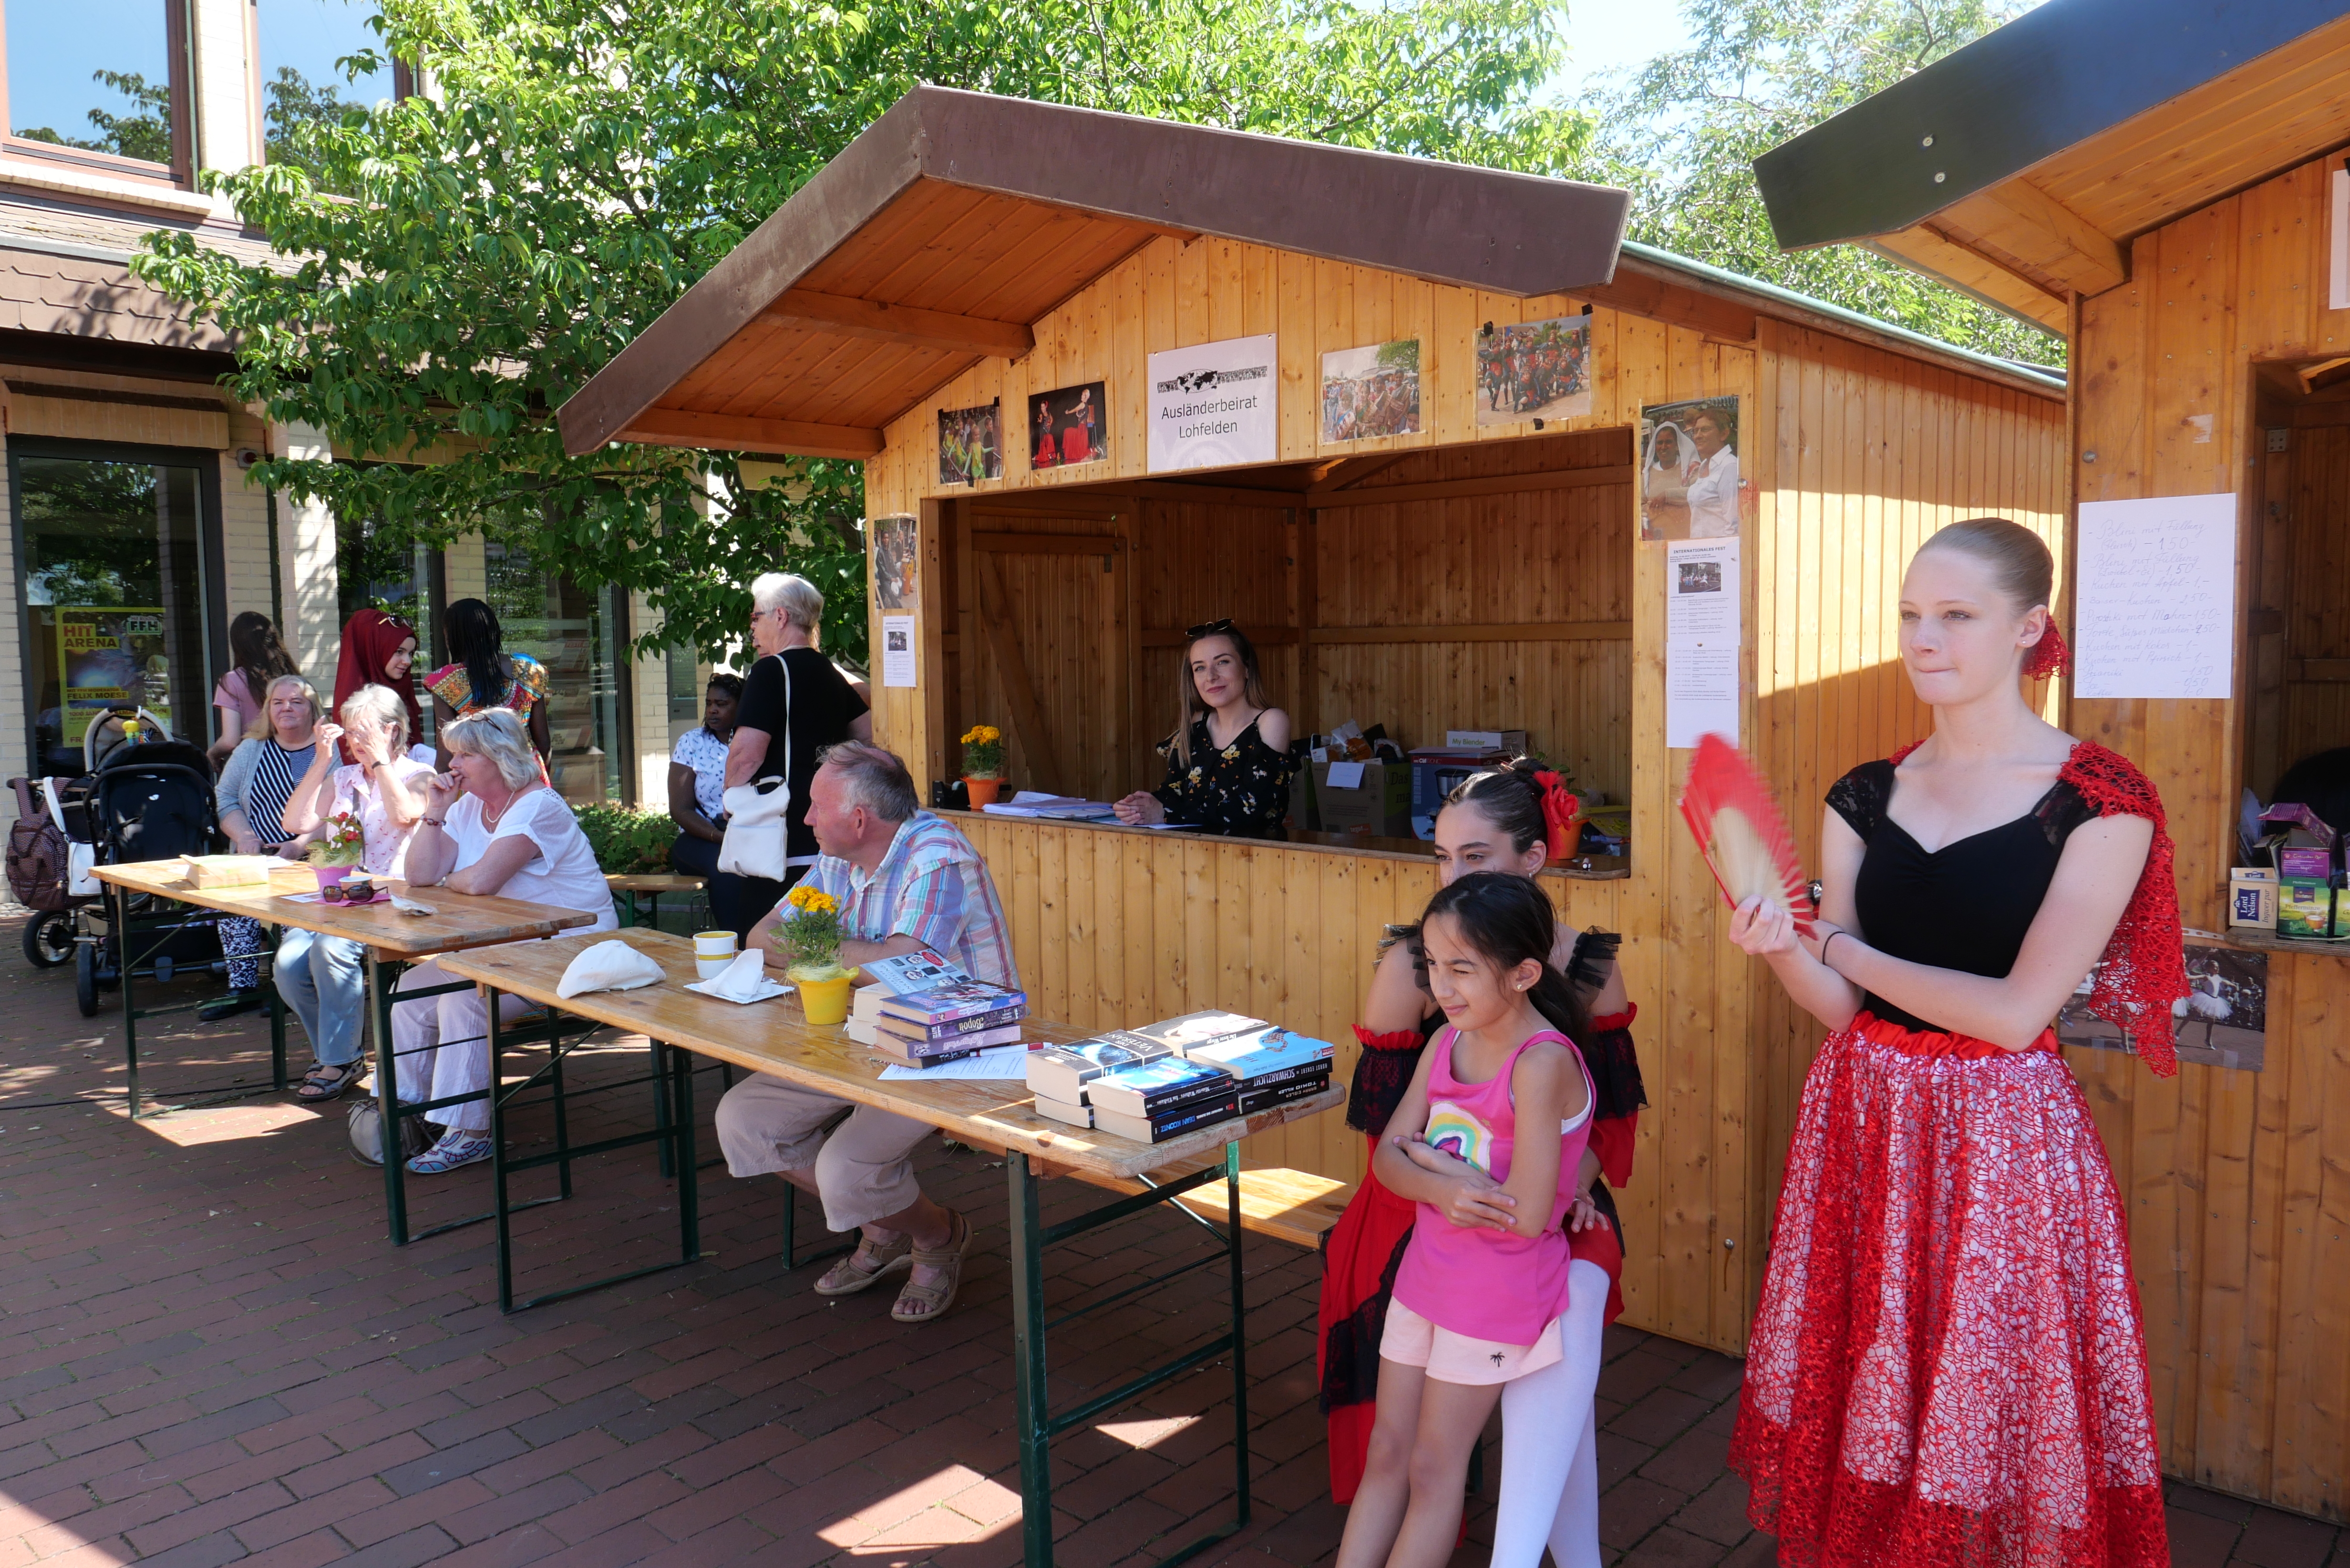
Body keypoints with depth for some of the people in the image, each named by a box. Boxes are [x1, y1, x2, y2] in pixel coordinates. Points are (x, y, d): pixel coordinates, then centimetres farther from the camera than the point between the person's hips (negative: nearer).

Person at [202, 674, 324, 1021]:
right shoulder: (251, 750, 21)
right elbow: (225, 799, 14)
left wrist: (300, 846, -20)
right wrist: (244, 836, -7)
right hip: (256, 860, 4)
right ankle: (242, 987, -21)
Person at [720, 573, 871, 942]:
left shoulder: (771, 671, -10)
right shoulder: (830, 673, 14)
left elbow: (746, 754, -16)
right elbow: (867, 732, 23)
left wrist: (732, 798, 0)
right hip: (825, 842, 8)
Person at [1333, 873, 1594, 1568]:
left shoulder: (1542, 1064, -24)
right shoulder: (1447, 1041, -2)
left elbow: (1527, 1215, -27)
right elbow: (1388, 1158, -2)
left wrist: (1425, 1155, -15)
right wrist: (1440, 1189, -24)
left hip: (1499, 1294, -7)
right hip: (1426, 1272, 7)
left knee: (1434, 1466, 8)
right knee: (1386, 1453, 14)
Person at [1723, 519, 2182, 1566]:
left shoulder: (2099, 801, -9)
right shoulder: (1865, 797, 4)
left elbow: (2017, 1011, -15)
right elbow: (1841, 1007, 3)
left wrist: (1840, 947, -8)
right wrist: (1782, 948, -18)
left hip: (2002, 1136, -4)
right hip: (1865, 1123, 4)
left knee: (1989, 1418, 9)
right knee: (1859, 1403, 14)